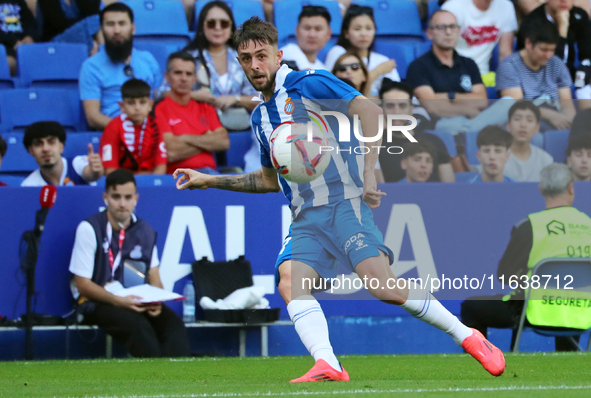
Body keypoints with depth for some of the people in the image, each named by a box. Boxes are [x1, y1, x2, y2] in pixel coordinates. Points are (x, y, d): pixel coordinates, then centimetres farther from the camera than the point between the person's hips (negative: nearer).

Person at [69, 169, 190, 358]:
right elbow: (83, 285, -8)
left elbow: (154, 279, 12)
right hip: (98, 304, -5)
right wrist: (119, 301, -22)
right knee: (139, 326, -34)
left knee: (173, 323, -25)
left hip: (138, 302, 5)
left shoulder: (145, 231, 9)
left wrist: (155, 302, -12)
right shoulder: (89, 229, -6)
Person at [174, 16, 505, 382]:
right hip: (306, 218, 7)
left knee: (382, 284, -22)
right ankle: (328, 366, -35)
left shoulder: (308, 84, -2)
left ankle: (468, 337, -8)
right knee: (290, 281, -22)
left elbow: (370, 111, -14)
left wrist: (368, 173, -23)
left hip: (344, 202, -7)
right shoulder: (260, 117, 21)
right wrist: (209, 181, 31)